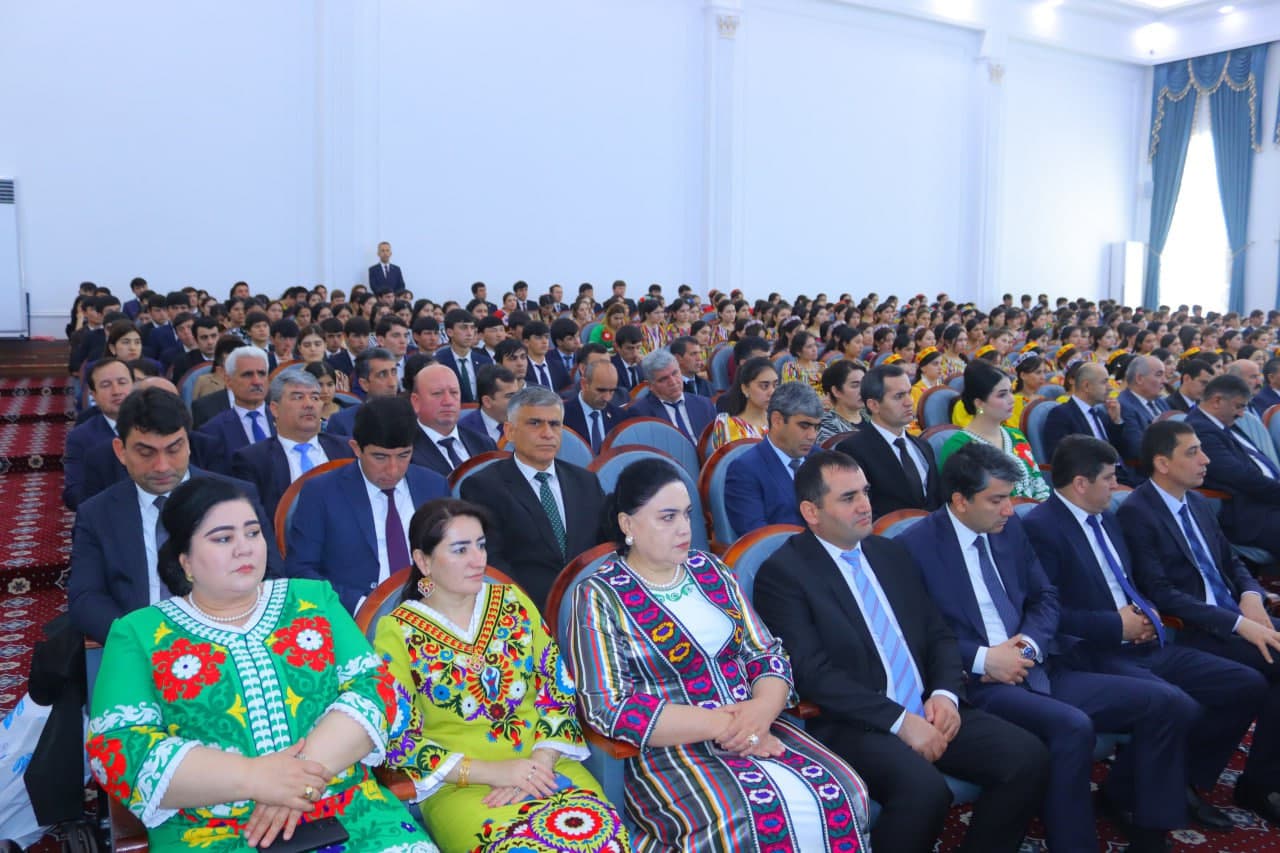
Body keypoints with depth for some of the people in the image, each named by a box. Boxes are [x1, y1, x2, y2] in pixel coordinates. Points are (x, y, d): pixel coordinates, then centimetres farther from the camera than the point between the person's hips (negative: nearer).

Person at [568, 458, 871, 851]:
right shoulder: (600, 597, -6)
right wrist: (720, 723, -17)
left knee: (841, 793, -17)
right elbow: (607, 706, -14)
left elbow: (768, 654, 8)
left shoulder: (710, 570, 10)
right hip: (670, 751, -5)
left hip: (754, 728, 5)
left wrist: (762, 710, -15)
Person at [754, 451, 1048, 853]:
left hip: (929, 711, 7)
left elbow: (940, 635, 17)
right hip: (852, 726, -7)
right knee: (924, 788, -32)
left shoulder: (891, 553, 16)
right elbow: (812, 672, -15)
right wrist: (899, 720, -19)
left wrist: (945, 693, -3)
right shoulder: (782, 573, -7)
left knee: (1028, 757, -12)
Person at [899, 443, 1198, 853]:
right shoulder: (916, 546, -8)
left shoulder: (1010, 528, 12)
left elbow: (1046, 598, 16)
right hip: (979, 684, -7)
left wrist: (1030, 644, -4)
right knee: (1072, 727, -35)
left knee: (1171, 704, -5)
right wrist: (982, 658, -18)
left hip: (1038, 669, 7)